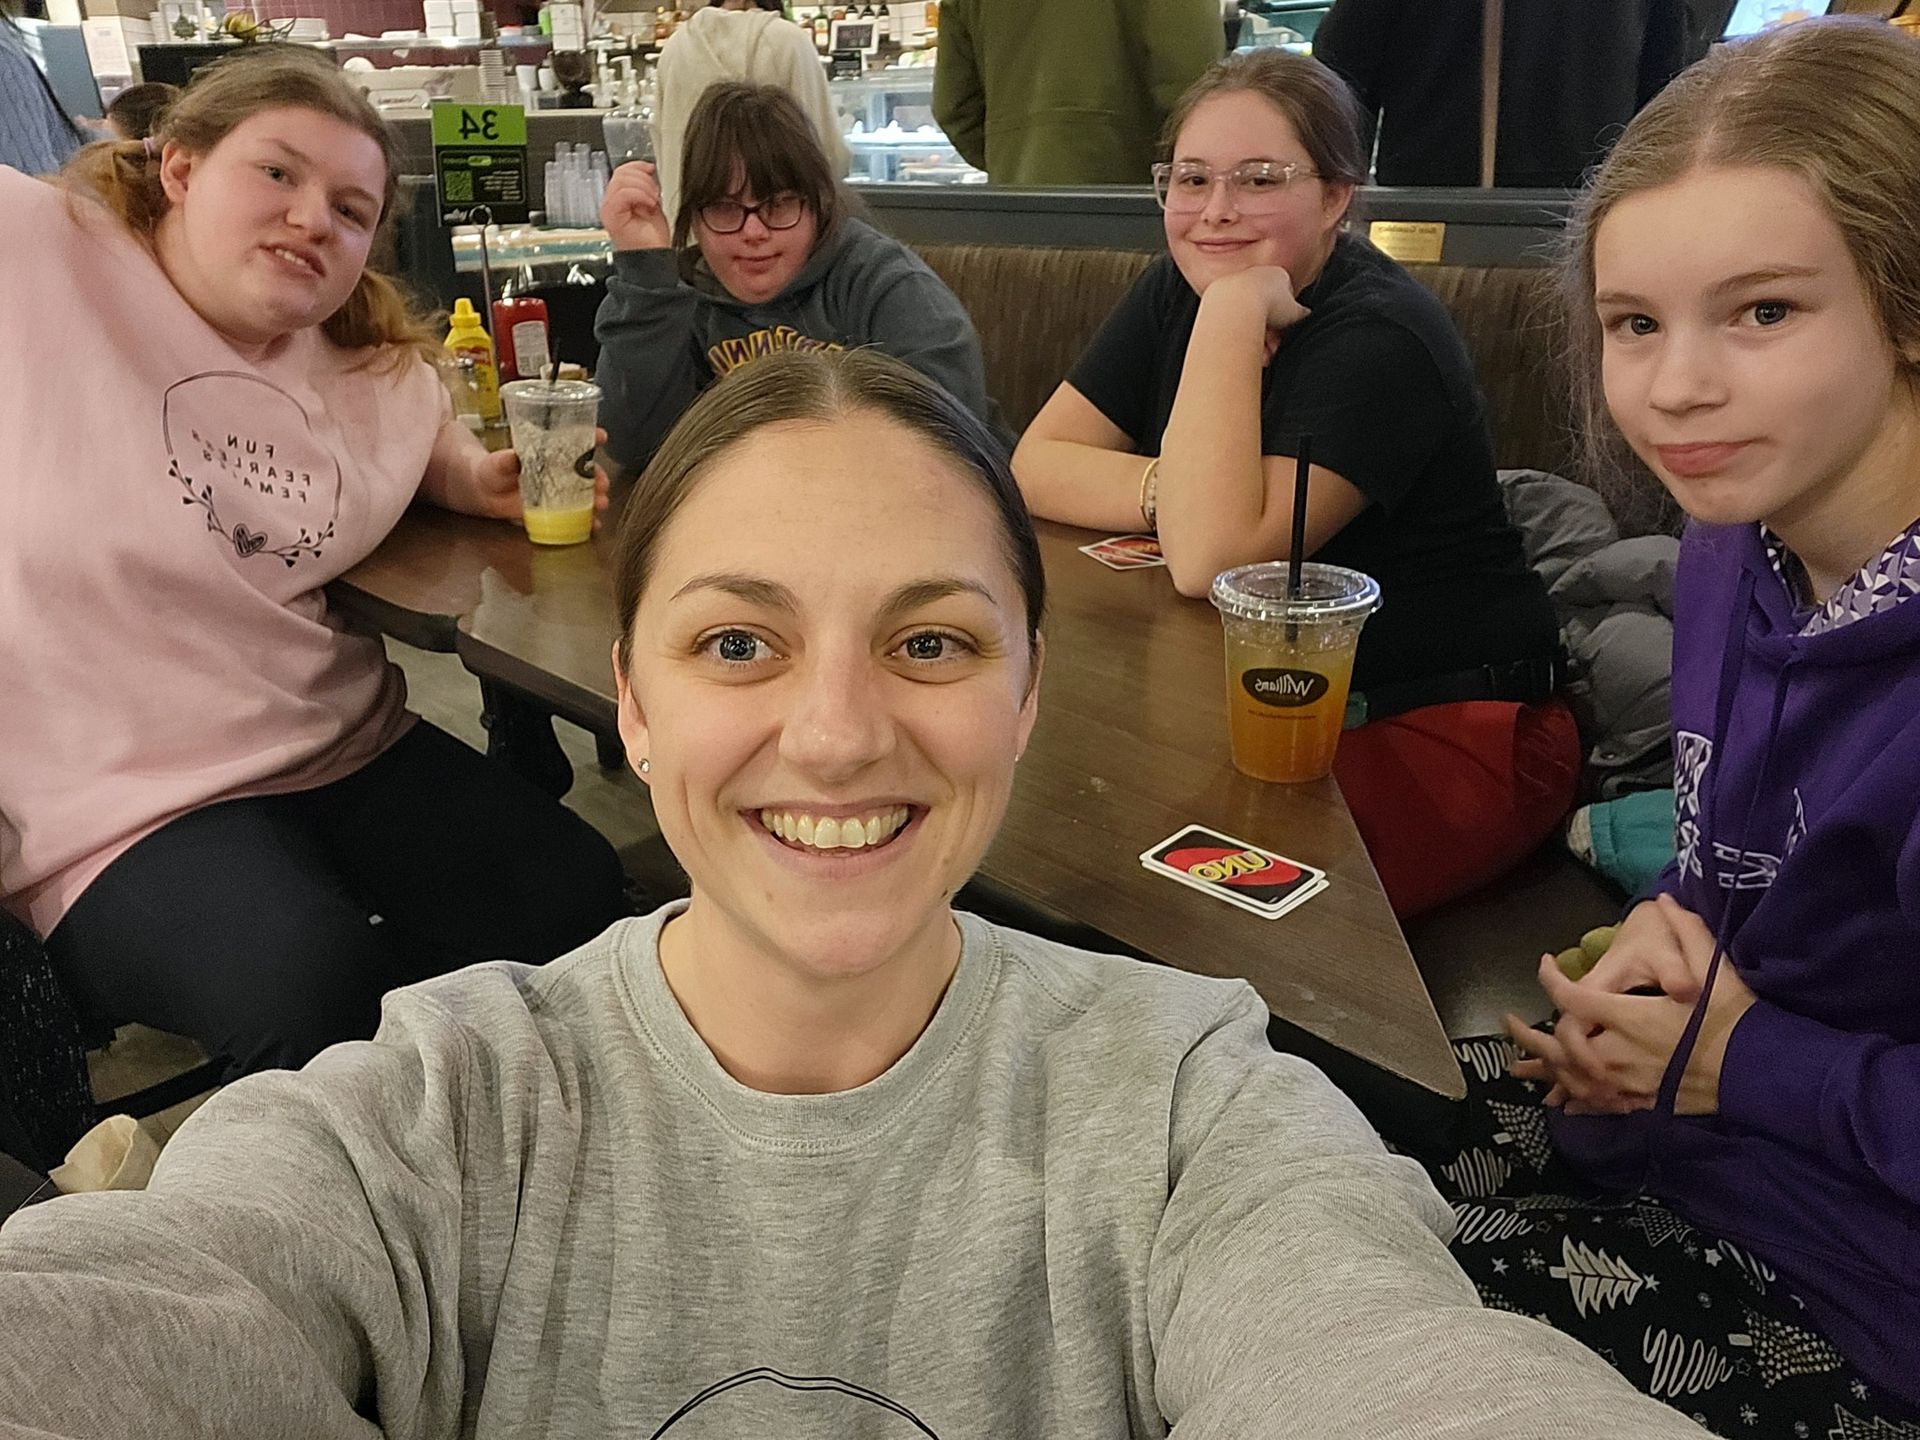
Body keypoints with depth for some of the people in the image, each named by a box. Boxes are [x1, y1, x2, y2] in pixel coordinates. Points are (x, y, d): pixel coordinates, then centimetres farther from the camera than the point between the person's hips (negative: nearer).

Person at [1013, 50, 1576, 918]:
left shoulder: (1379, 337, -19)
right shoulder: (1177, 291, 5)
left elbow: (1211, 558, -29)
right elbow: (1036, 466, -1)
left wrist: (1234, 312, -26)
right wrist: (1175, 494, -18)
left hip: (1444, 727, -7)